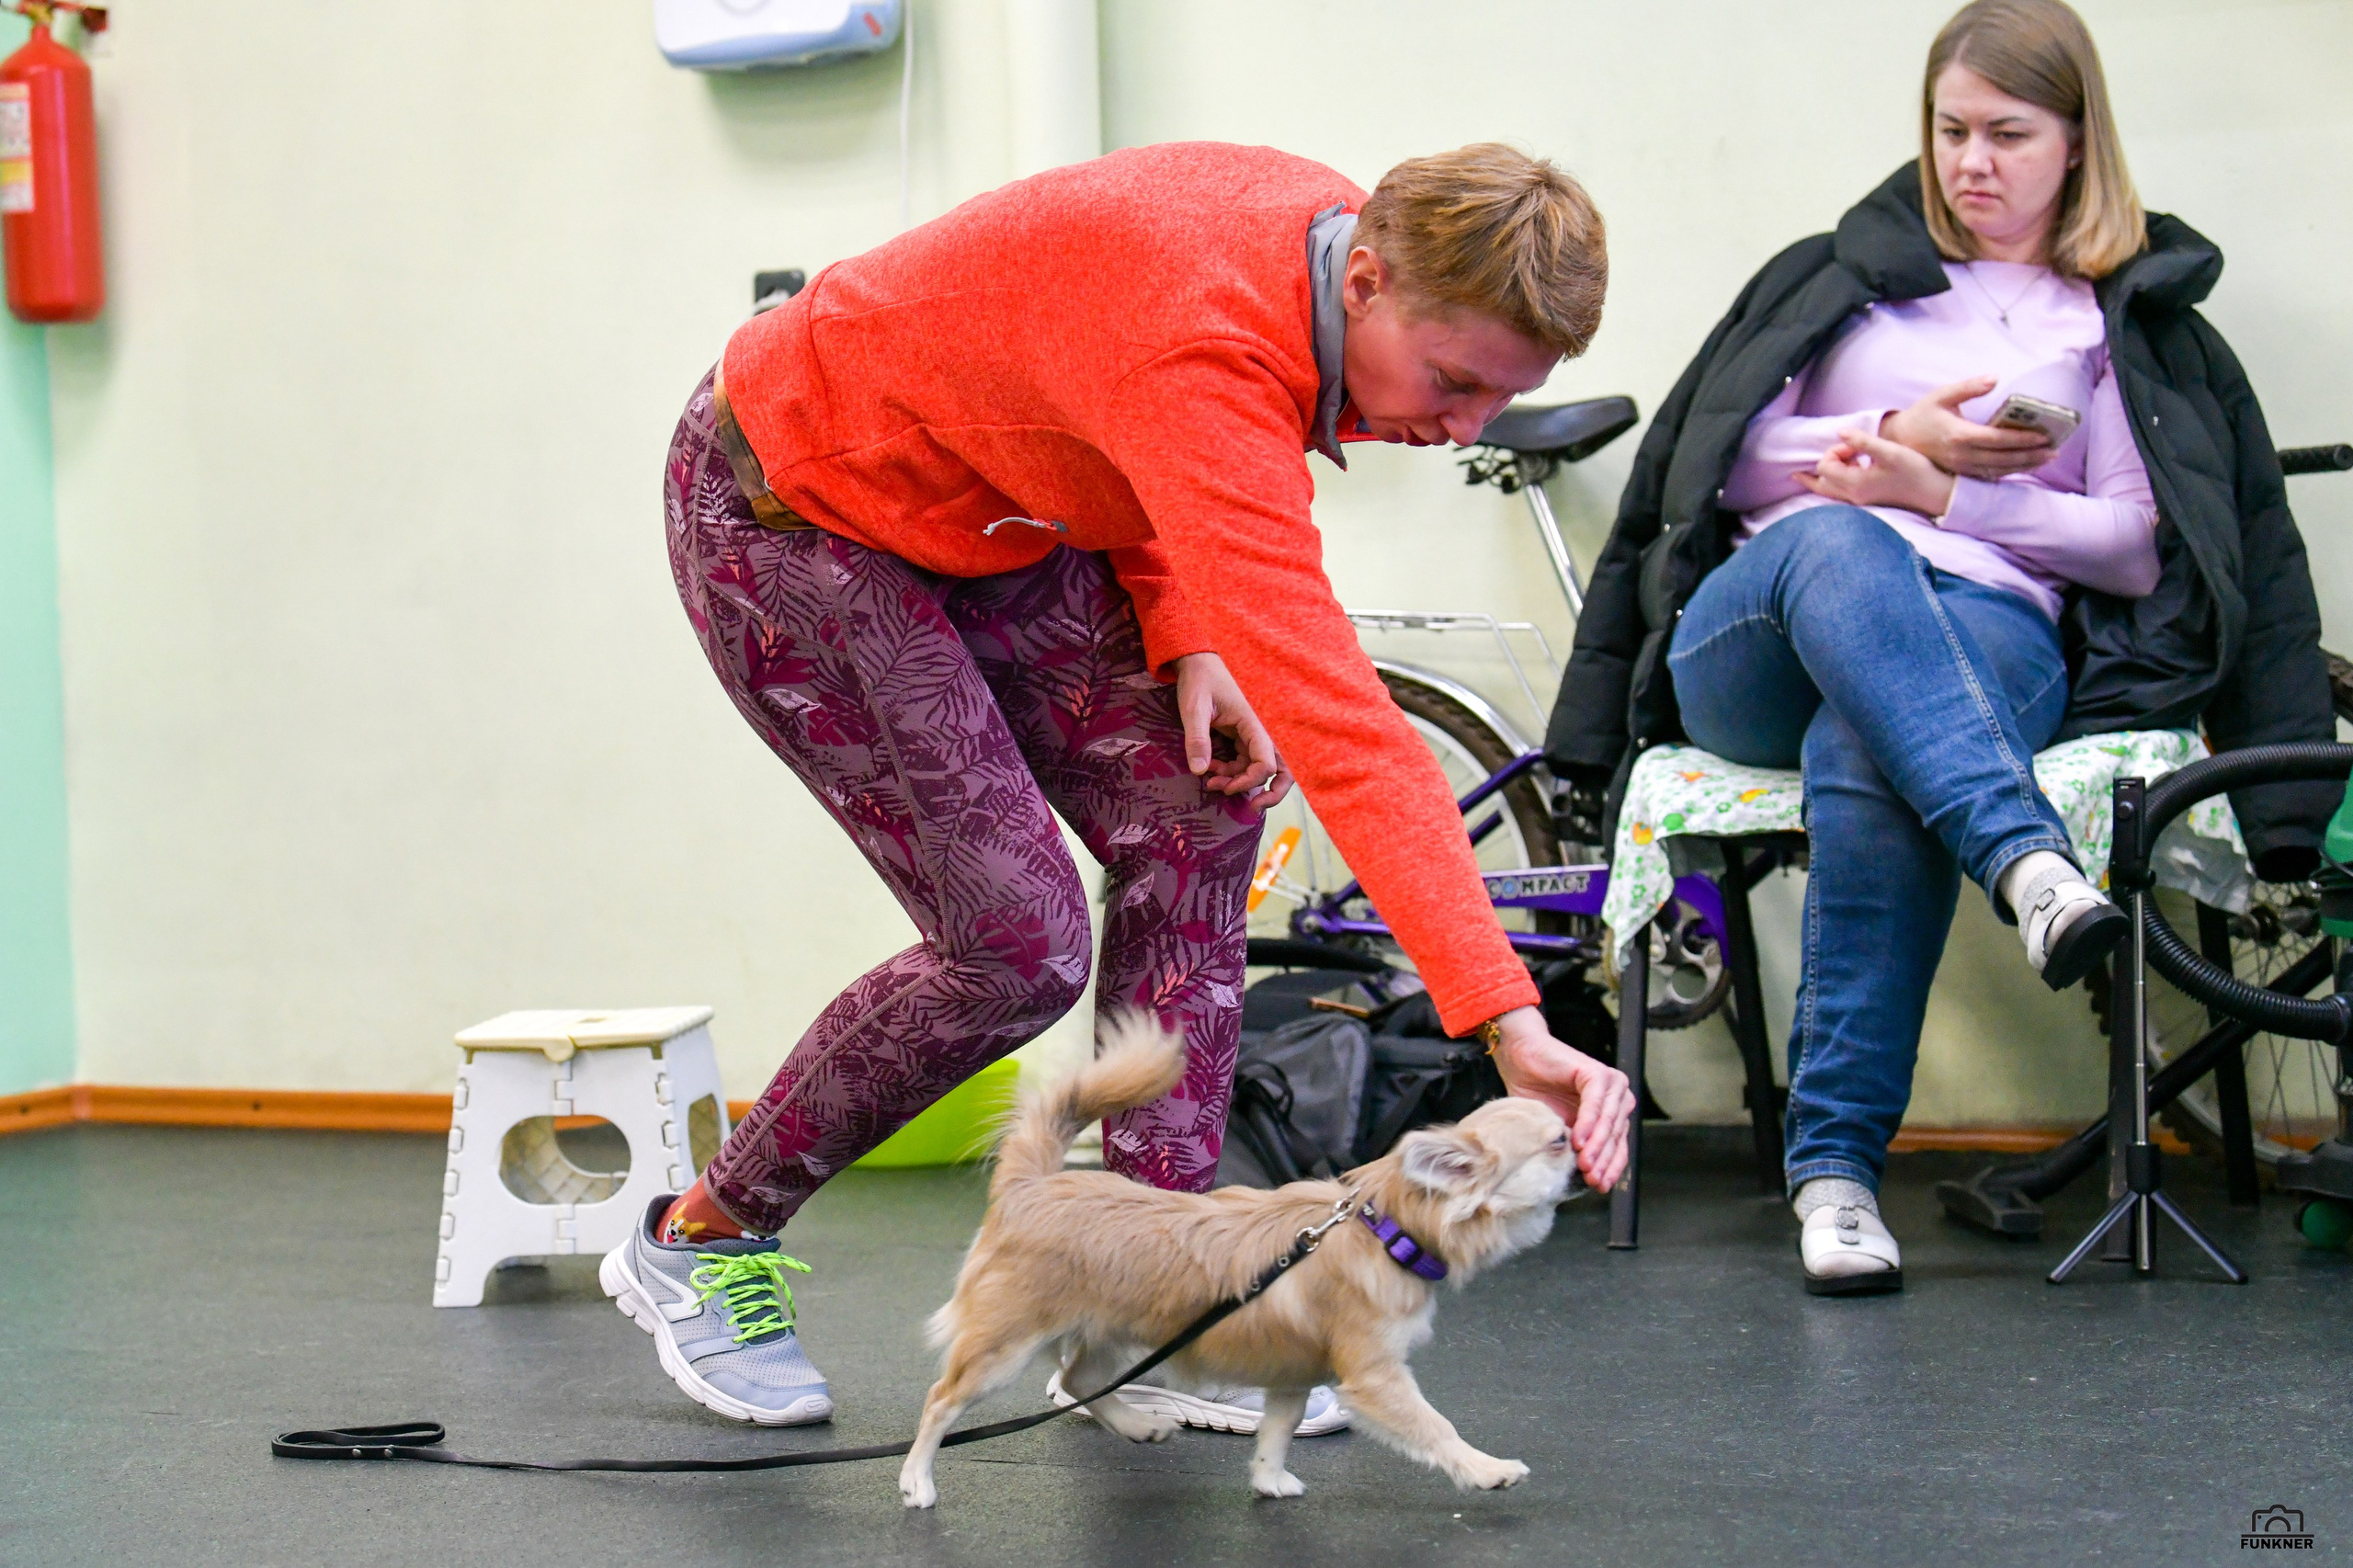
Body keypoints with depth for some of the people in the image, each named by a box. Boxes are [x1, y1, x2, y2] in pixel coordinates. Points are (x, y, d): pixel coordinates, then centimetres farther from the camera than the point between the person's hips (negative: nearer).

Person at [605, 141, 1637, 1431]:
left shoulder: (1324, 234, -13)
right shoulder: (1206, 351, -40)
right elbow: (1333, 718, -49)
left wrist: (1186, 645, -12)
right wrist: (1512, 1024, -53)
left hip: (985, 513, 8)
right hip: (783, 514, -8)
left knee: (1191, 809, -9)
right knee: (1019, 946, -12)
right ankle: (698, 1240, 11)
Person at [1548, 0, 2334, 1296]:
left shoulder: (2127, 320, 22)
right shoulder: (1839, 274, 26)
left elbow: (2140, 546, 9)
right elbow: (1743, 462, 15)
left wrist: (1947, 497, -3)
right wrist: (1891, 440, -1)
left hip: (1990, 620, -1)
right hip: (1765, 631, 1)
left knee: (1870, 761, -40)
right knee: (1835, 544, -39)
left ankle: (1837, 1164, -40)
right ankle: (2026, 861, -58)